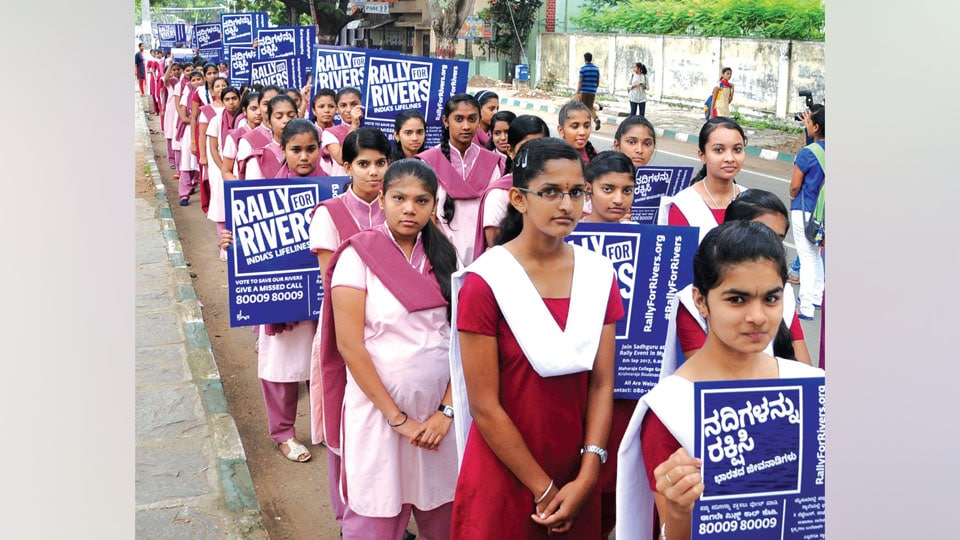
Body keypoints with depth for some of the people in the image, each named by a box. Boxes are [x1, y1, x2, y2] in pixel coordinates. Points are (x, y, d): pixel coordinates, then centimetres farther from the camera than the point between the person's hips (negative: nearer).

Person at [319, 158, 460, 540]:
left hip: (438, 410, 4)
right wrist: (397, 418, -13)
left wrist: (447, 410, -9)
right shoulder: (359, 255, -8)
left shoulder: (444, 257, 4)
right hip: (378, 408, -3)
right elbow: (349, 345, -13)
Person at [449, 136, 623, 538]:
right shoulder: (486, 282, -15)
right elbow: (484, 406, -15)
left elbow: (602, 383, -1)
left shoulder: (599, 274, 0)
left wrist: (586, 478, -9)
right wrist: (544, 489, -11)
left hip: (577, 481, 4)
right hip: (503, 480, -4)